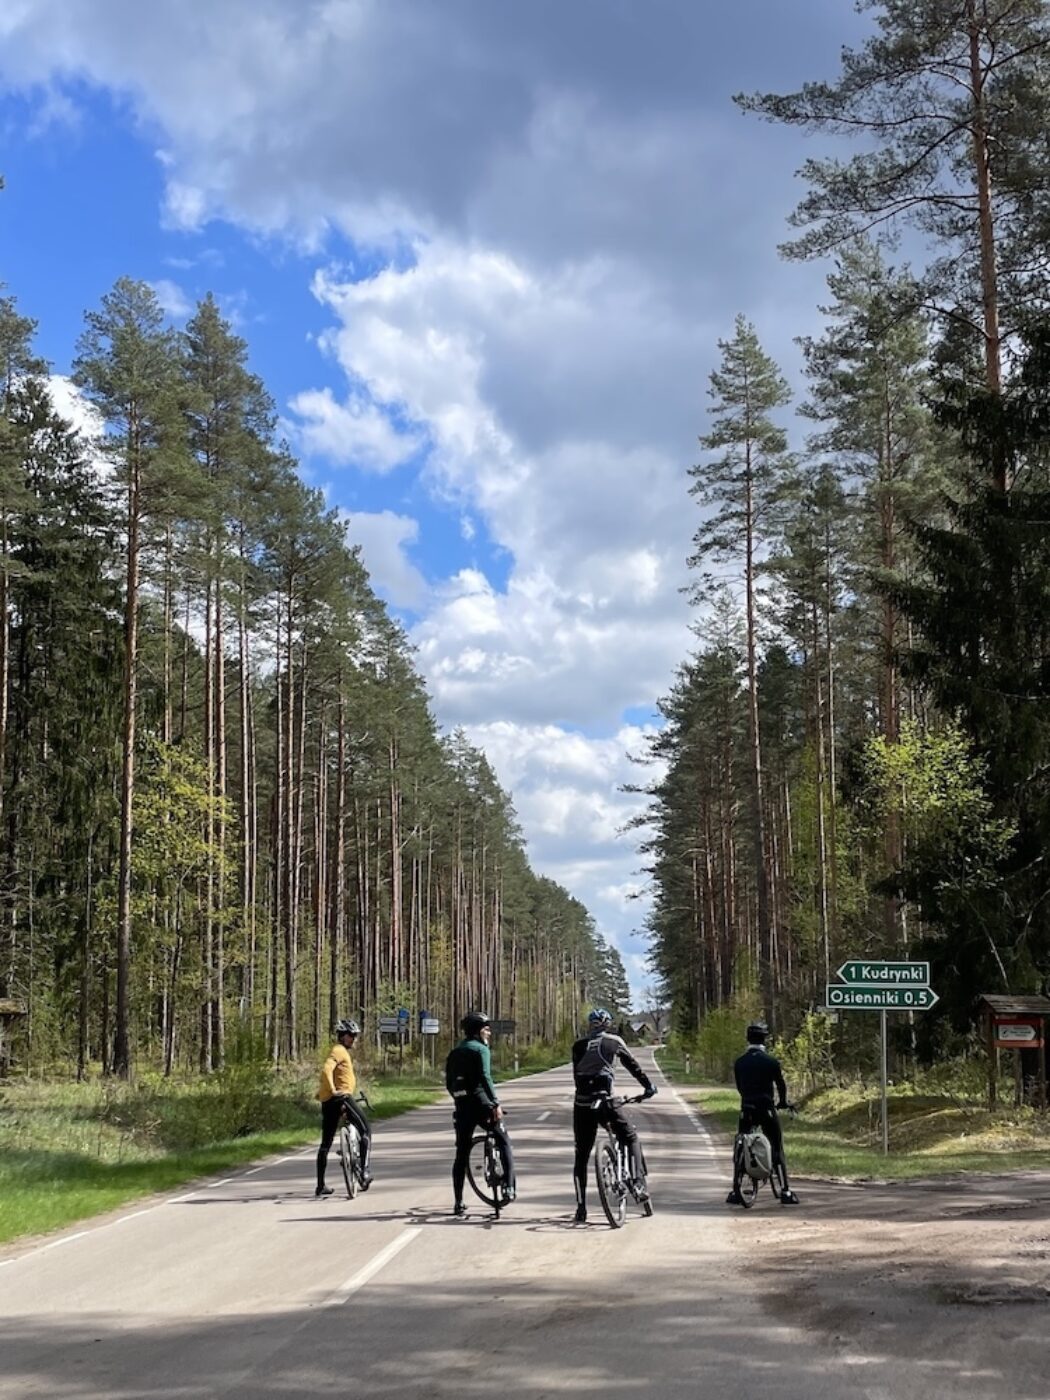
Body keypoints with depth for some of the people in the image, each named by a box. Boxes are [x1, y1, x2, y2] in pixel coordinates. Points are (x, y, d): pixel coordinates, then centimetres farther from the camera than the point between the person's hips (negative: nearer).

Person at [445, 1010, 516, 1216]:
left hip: (462, 1107, 6)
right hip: (480, 1103, -6)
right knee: (504, 1142, 10)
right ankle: (509, 1186, -3)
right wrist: (496, 1103, -21)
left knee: (462, 1154, 10)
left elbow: (449, 1083, 17)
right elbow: (485, 1077, -19)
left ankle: (458, 1203, 8)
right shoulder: (480, 1049, -5)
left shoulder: (454, 1053, 16)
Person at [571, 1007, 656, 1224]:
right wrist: (649, 1086, 24)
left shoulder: (579, 1046, 14)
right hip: (604, 1101, -3)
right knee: (631, 1138, 20)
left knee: (581, 1156, 9)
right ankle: (638, 1183, 3)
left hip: (581, 1104, 3)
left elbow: (577, 1074, 17)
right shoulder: (614, 1042, 7)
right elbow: (633, 1065, 12)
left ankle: (581, 1209, 4)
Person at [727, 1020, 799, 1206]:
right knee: (778, 1150, 5)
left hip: (746, 1110, 2)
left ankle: (735, 1192, 6)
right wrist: (783, 1102, 20)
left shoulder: (739, 1062, 4)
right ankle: (786, 1192, 1)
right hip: (767, 1110, -2)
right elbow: (781, 1085, 1)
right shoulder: (771, 1061, -6)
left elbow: (739, 1086, 9)